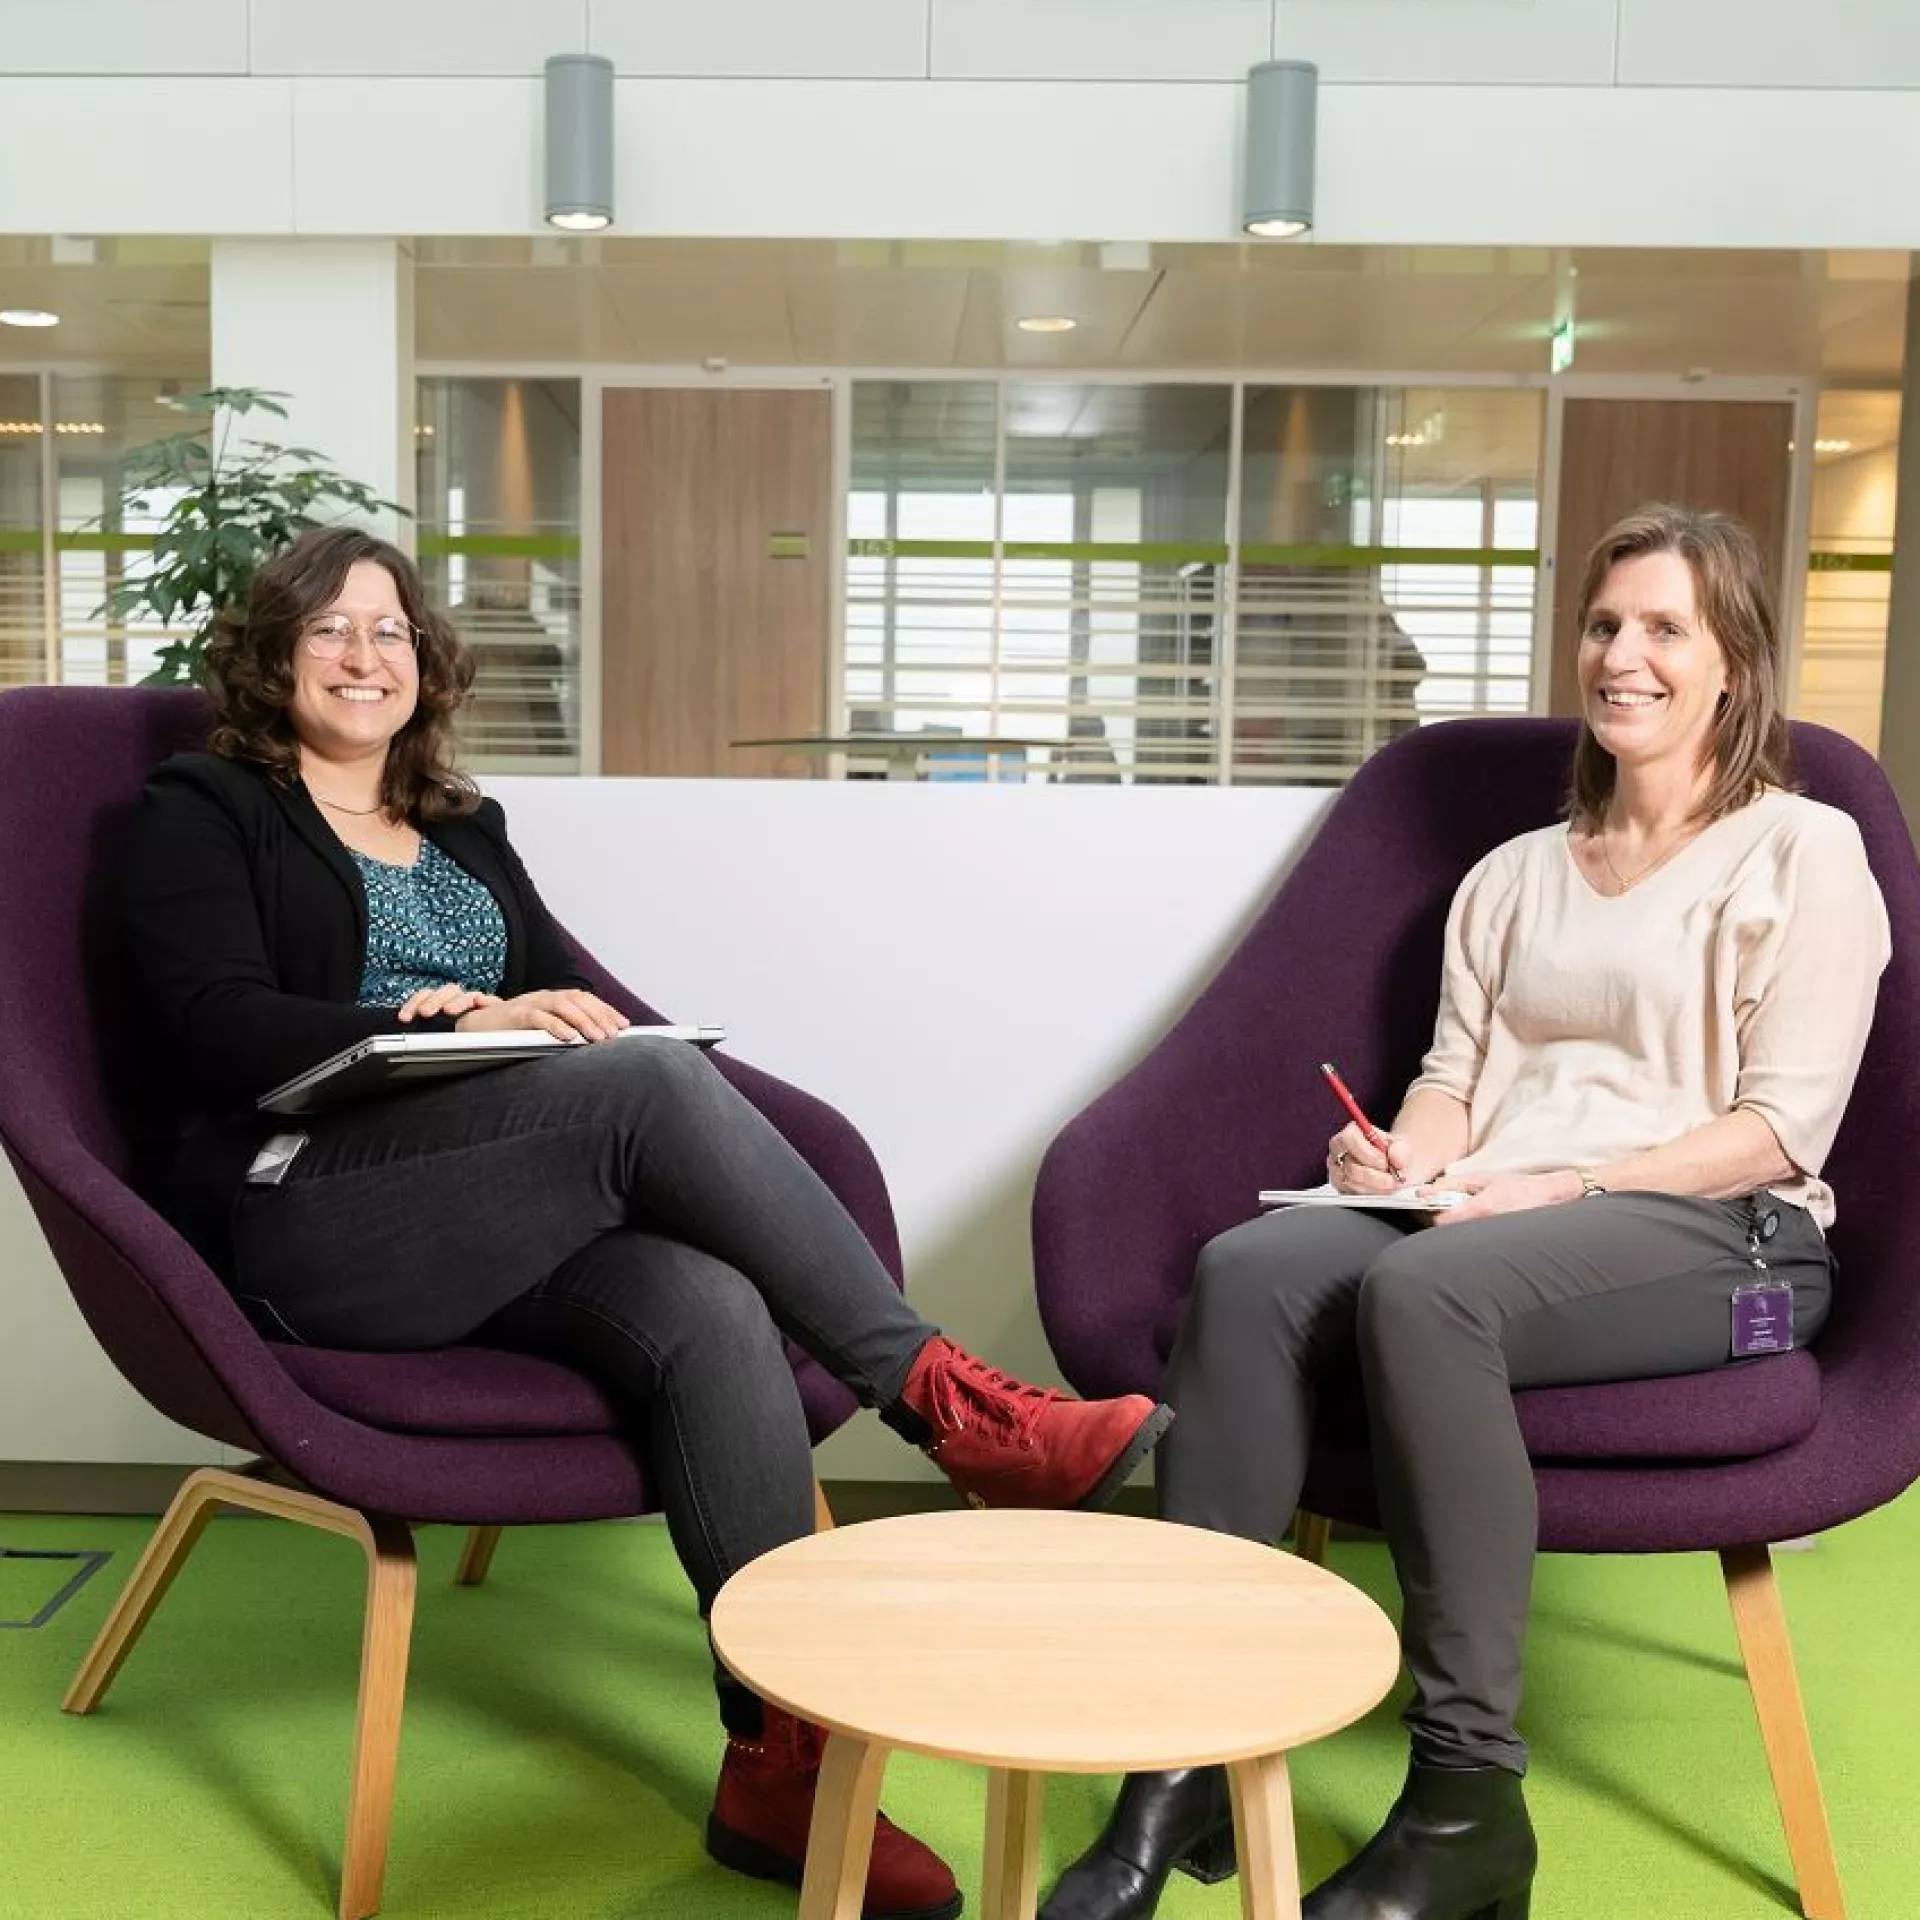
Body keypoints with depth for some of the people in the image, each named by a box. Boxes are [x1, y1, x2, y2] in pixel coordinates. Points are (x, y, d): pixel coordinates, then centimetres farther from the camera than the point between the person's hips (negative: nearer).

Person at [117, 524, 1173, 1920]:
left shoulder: (465, 832, 26)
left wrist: (595, 1031, -9)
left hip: (496, 1216, 5)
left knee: (708, 1311, -28)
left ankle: (780, 1758, -24)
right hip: (304, 1217, -5)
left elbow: (576, 991, 16)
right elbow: (219, 1029, -7)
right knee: (655, 1090, -30)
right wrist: (455, 1020, -19)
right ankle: (938, 1395, -22)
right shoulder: (204, 813, 10)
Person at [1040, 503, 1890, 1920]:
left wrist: (1570, 1185, -16)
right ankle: (1188, 1748, -28)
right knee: (1247, 1270, -27)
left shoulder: (1803, 852, 8)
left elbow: (1783, 1125, -3)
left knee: (1421, 1290, -37)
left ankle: (1467, 1800, -27)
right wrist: (1403, 1153, -6)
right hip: (1483, 1216, 5)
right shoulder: (1514, 874, 25)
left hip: (1717, 1228, -4)